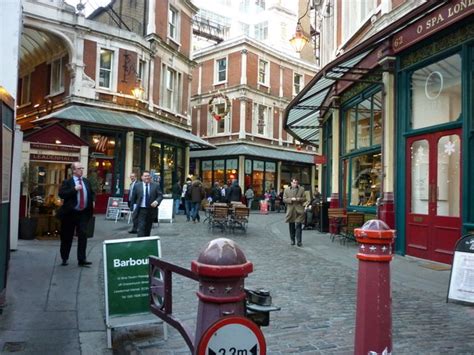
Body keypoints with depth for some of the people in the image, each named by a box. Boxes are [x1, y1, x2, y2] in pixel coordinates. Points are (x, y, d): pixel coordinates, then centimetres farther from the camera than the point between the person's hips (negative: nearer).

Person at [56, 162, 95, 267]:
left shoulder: (86, 181, 10)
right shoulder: (67, 182, -4)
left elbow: (92, 193, 22)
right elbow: (61, 194, -17)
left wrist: (92, 200, 3)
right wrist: (74, 189, -23)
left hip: (84, 213, 3)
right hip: (70, 213, -3)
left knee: (83, 235, -4)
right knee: (67, 237, 8)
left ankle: (81, 259, -2)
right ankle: (64, 258, 24)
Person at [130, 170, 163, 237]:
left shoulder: (156, 185, 3)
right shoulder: (137, 186, 4)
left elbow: (160, 196, -1)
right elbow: (134, 198, 10)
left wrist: (156, 201, -19)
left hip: (151, 210, 2)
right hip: (141, 210, -1)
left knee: (148, 229, 13)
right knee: (141, 228, -11)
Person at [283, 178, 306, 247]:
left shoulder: (301, 189, 4)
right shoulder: (287, 189, 5)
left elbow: (304, 199, 5)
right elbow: (284, 199, 0)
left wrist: (299, 199, -16)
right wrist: (291, 199, -16)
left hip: (299, 210, -2)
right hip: (290, 210, 2)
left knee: (298, 226, -9)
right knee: (291, 227, 11)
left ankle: (299, 241, -6)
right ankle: (292, 240, 23)